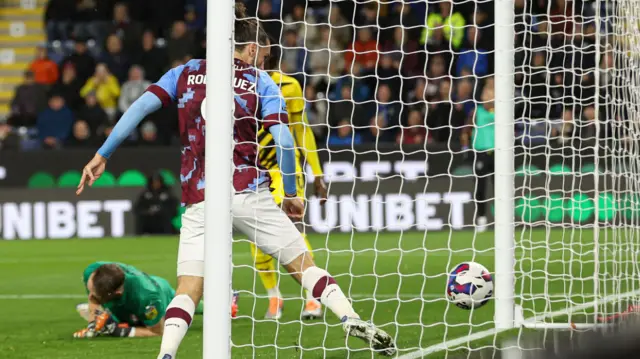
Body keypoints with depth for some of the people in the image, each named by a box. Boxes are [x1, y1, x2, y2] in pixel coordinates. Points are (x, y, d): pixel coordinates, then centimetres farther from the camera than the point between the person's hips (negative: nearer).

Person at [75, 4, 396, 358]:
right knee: (302, 263, 10)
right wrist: (291, 194, 5)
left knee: (188, 289, 2)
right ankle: (353, 322, 0)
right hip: (248, 193, -1)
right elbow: (284, 140, -5)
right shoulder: (259, 82, 7)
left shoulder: (186, 73, 13)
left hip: (200, 201, 1)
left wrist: (102, 155, 1)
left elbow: (141, 106, 1)